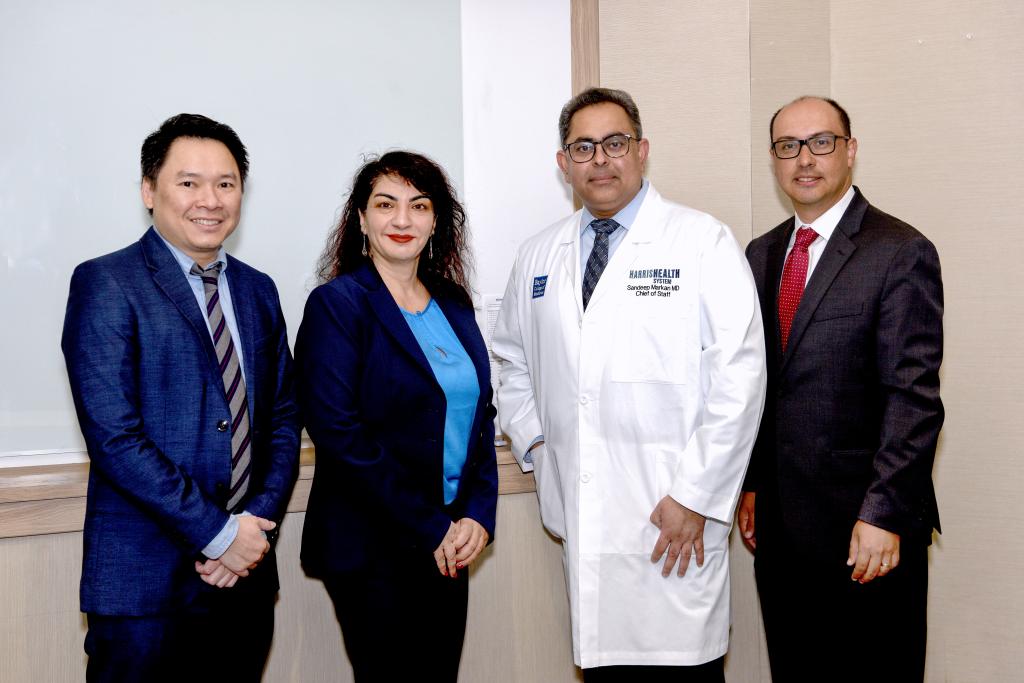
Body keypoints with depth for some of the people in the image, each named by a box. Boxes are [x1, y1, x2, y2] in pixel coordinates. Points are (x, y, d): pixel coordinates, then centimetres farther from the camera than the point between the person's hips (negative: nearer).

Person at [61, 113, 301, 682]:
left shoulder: (257, 290, 11)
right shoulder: (105, 284, -7)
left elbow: (283, 417, 10)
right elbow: (113, 436, -15)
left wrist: (259, 523, -5)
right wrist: (219, 534, -15)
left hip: (247, 572, 5)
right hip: (147, 579, -5)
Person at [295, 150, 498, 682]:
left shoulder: (454, 304, 9)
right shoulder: (336, 304, -9)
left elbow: (480, 415, 10)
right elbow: (340, 434, -17)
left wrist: (477, 517, -4)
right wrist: (431, 529, -15)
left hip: (448, 548, 6)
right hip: (371, 553, -6)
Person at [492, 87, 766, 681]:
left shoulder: (704, 242, -3)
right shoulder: (537, 257, 12)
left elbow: (739, 376, -9)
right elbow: (513, 360, 25)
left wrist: (695, 498, -13)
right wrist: (535, 442, 9)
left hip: (673, 522, -4)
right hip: (583, 521, 4)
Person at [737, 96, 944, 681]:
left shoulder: (900, 252, -9)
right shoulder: (762, 255, 11)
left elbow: (914, 396, -15)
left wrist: (884, 514, -19)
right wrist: (752, 485, 11)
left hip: (869, 529, -5)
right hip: (780, 522, 6)